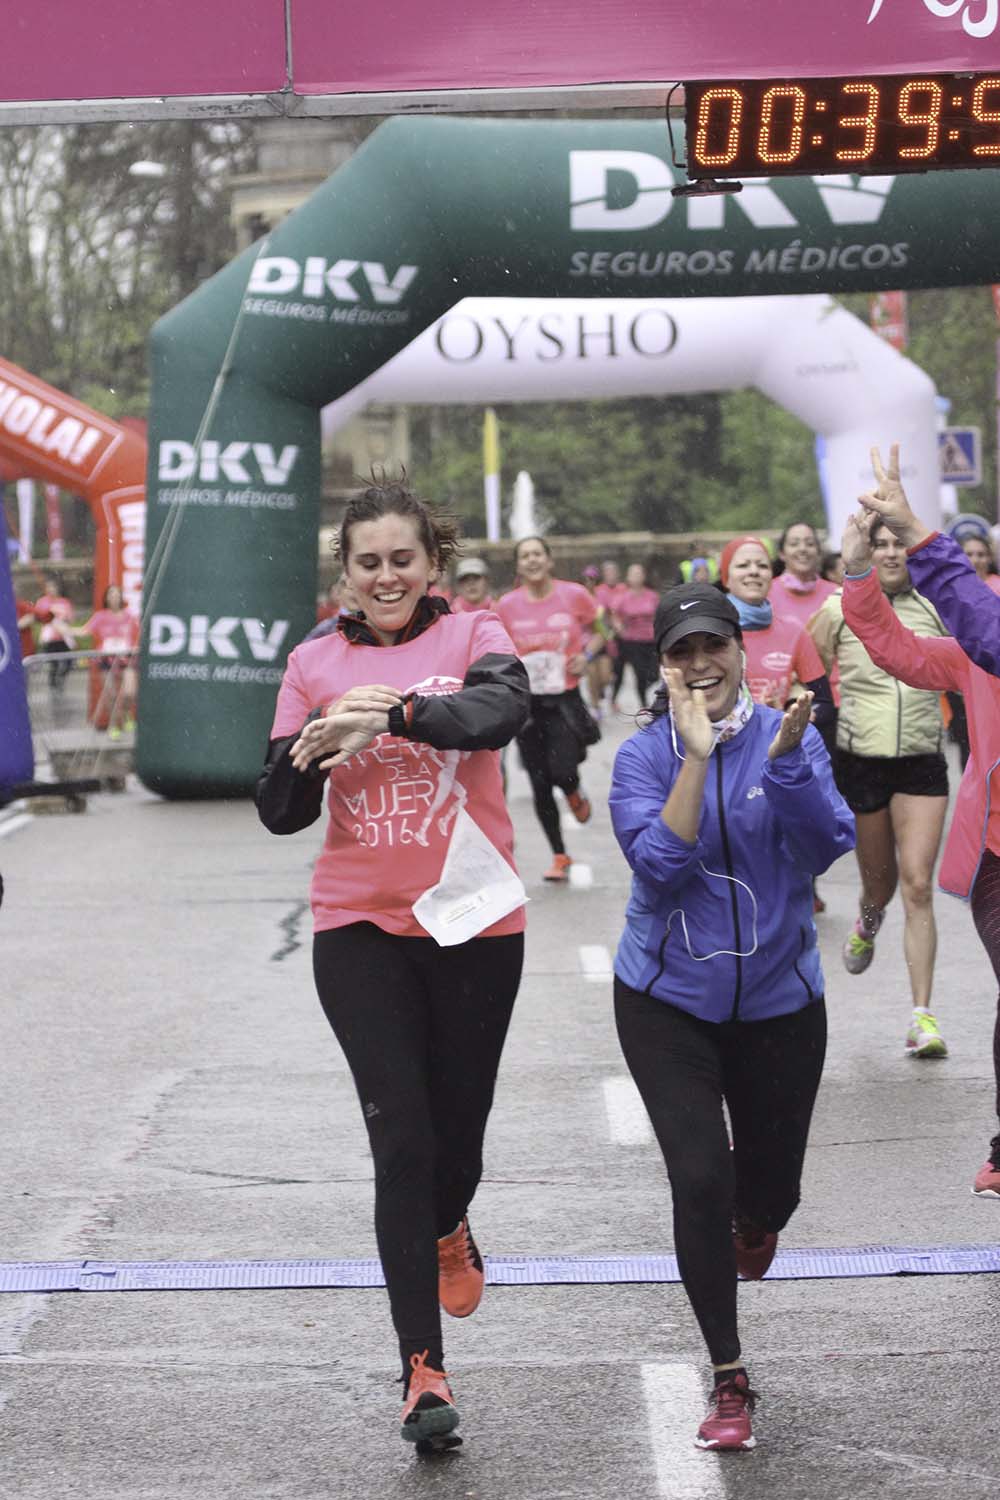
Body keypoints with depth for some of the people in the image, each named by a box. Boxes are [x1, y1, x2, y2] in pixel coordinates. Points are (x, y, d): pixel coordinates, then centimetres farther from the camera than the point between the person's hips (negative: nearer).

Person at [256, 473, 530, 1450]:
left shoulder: (472, 637, -1)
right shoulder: (315, 664, 4)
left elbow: (501, 710, -24)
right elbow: (279, 814, 2)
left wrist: (396, 712, -42)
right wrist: (305, 756, -21)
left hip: (472, 923, 0)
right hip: (360, 928, 0)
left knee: (457, 1125, 10)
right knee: (400, 1138, -8)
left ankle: (447, 1229, 47)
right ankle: (422, 1367, -3)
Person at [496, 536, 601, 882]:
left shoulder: (573, 595, -5)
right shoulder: (507, 606, -1)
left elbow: (601, 627, 11)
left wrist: (587, 655, -6)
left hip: (565, 697, -2)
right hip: (526, 701, 2)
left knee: (562, 772, -18)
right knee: (540, 786, 3)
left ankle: (575, 794, 21)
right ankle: (559, 857, 16)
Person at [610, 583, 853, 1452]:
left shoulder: (787, 738, -7)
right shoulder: (645, 758, -8)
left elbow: (827, 847, -19)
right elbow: (659, 865, -21)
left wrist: (785, 758, -32)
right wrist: (697, 759, -27)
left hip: (777, 998, 1)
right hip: (669, 1002, -1)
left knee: (769, 1186, 13)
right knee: (699, 1178, -13)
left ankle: (753, 1221, 54)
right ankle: (729, 1382, 1)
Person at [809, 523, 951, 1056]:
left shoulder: (933, 609, 3)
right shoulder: (838, 610, -1)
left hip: (922, 764, 0)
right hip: (860, 761, 0)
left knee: (918, 887, -10)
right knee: (880, 882, 13)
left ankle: (923, 1017, -9)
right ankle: (868, 922, 52)